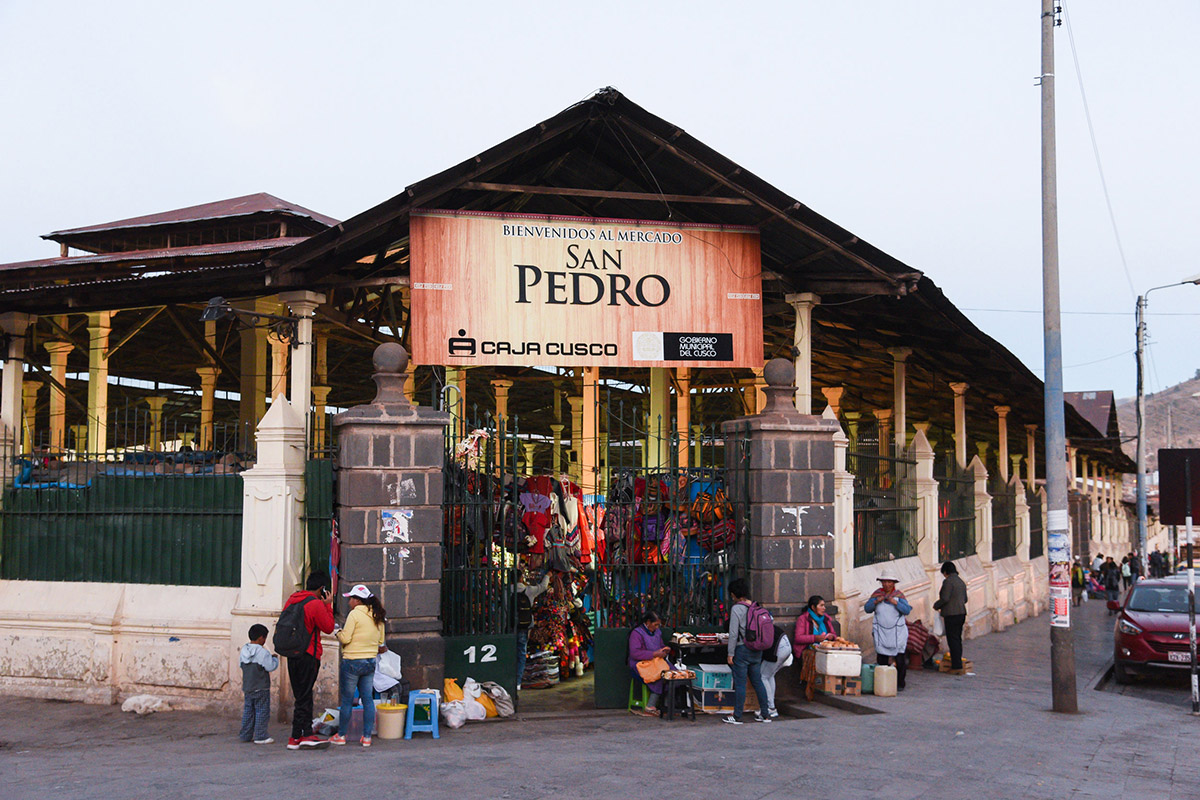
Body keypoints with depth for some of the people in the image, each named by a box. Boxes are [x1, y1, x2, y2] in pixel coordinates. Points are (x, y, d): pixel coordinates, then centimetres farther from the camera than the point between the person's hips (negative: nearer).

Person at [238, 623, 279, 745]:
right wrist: (274, 658, 2)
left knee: (248, 711, 15)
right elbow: (271, 666, -18)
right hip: (261, 689, -7)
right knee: (262, 712, 0)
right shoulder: (262, 652, -17)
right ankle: (260, 736, 0)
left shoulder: (244, 650, 5)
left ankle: (246, 735, 19)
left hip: (247, 688, 7)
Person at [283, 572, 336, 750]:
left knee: (301, 696, 13)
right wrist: (328, 606, -1)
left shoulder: (291, 600, 10)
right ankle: (296, 738, 0)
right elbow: (328, 628, -7)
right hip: (308, 655, -7)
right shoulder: (316, 604, -13)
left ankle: (307, 734, 17)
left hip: (292, 654, 8)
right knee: (303, 697, -2)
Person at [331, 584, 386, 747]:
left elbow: (345, 638, -14)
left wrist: (338, 632, 5)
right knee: (368, 699, 7)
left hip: (352, 661, -6)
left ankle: (341, 735, 13)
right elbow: (381, 642, 15)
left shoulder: (354, 614, -12)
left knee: (347, 700, 4)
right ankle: (367, 737, 8)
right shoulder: (378, 616, 8)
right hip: (371, 661, 6)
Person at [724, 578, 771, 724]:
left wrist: (730, 653, -10)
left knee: (740, 683, -1)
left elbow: (733, 633, -15)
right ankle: (765, 714, 16)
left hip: (742, 649, -6)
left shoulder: (736, 609, -13)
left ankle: (737, 716, 3)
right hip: (757, 651, 7)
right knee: (758, 681, 13)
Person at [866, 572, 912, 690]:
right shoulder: (877, 594, 5)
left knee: (899, 660, -5)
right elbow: (867, 609, 2)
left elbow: (907, 610, -8)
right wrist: (875, 601, -14)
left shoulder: (899, 594, 0)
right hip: (881, 631, 1)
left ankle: (900, 683, 9)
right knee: (881, 659, -2)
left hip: (897, 631, -1)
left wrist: (895, 602, -20)